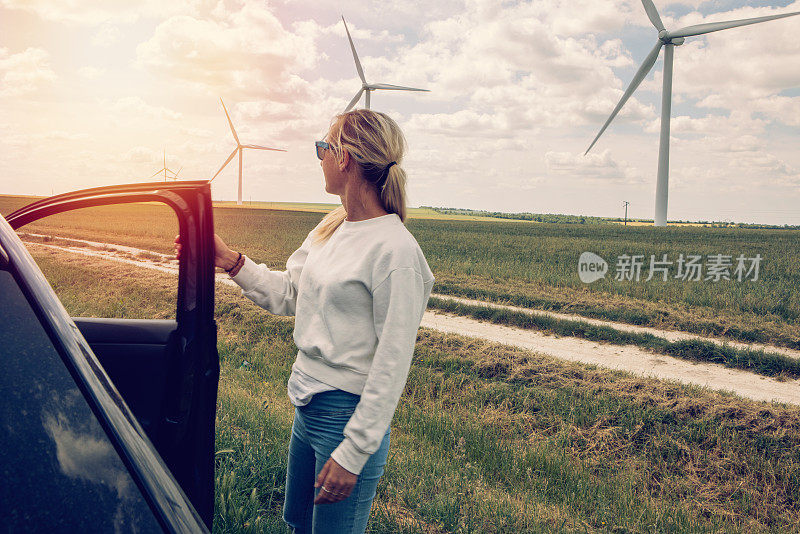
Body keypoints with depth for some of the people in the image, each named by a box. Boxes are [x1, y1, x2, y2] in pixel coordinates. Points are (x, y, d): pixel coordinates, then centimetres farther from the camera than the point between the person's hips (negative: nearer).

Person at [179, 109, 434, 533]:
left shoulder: (395, 252, -22)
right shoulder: (331, 228, 5)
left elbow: (392, 365, -21)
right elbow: (286, 295, 15)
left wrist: (353, 454, -19)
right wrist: (230, 262, 3)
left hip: (349, 415, -8)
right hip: (308, 404, 8)